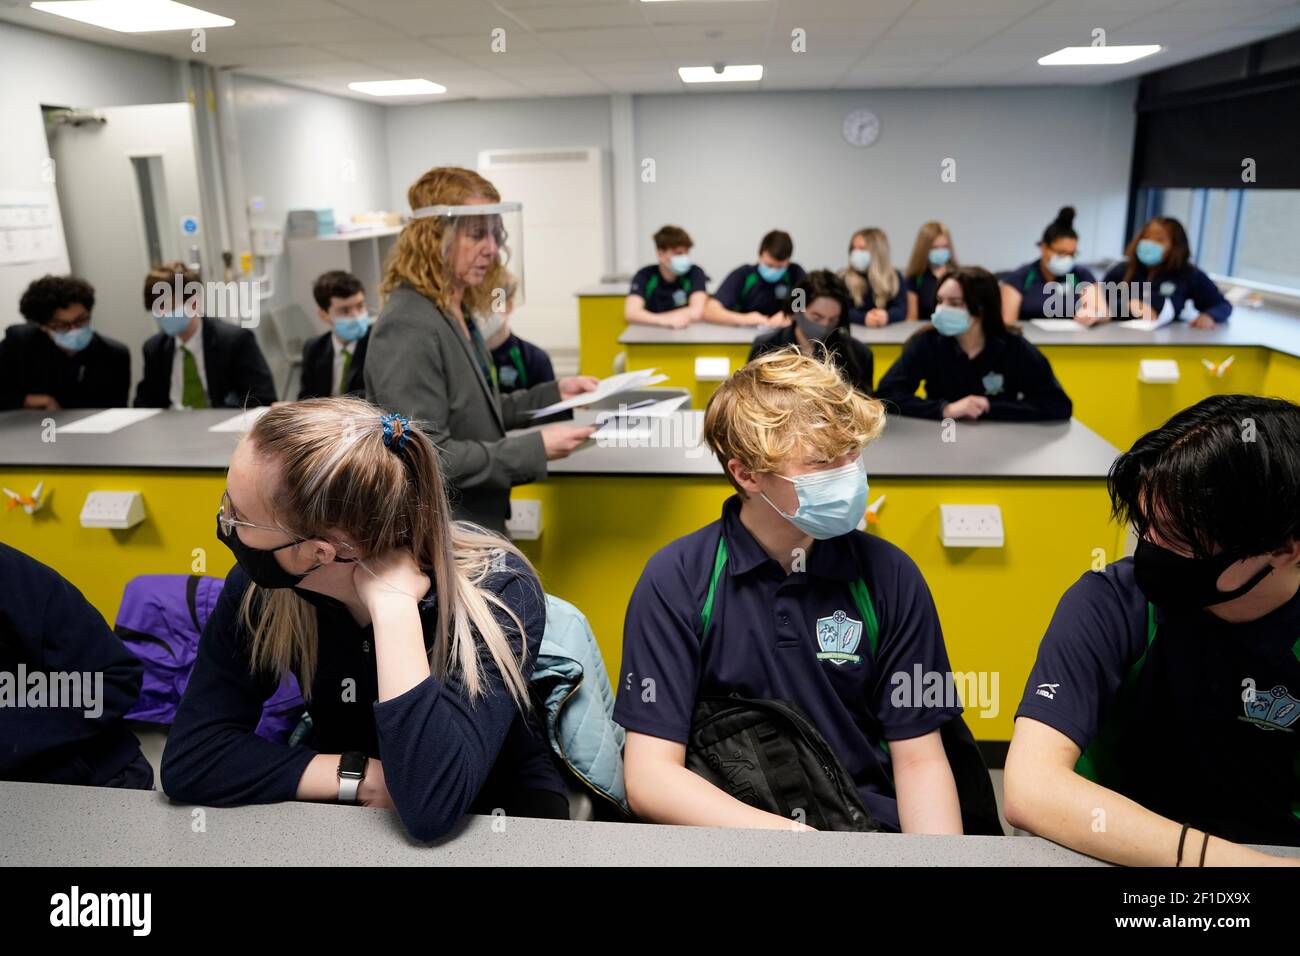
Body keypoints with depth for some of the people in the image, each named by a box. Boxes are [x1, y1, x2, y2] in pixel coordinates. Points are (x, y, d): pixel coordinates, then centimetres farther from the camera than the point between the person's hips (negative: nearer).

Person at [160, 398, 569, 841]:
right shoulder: (263, 585, -15)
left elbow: (431, 807, -35)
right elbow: (187, 758, -15)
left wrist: (393, 604, -36)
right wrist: (367, 778, -22)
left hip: (496, 816, -2)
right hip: (344, 814, 3)